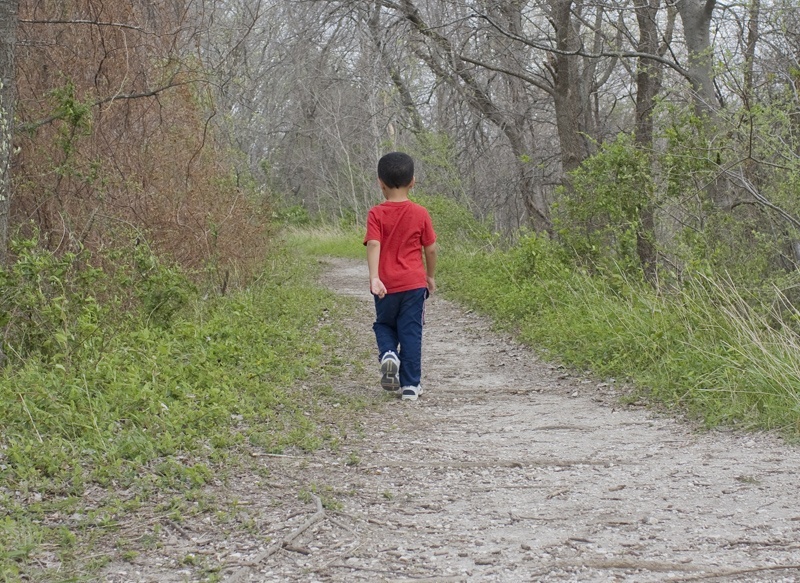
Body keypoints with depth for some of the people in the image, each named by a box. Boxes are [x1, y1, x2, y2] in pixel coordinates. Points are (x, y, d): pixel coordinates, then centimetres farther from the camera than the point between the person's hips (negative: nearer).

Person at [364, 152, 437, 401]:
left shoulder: (376, 214, -5)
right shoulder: (420, 213, -2)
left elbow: (374, 245, -18)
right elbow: (431, 249, 2)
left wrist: (374, 278, -26)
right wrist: (430, 277, 17)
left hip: (386, 285, 0)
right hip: (414, 283, 0)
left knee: (384, 325, 21)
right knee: (411, 332, 5)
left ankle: (388, 354, -8)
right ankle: (410, 386, 6)